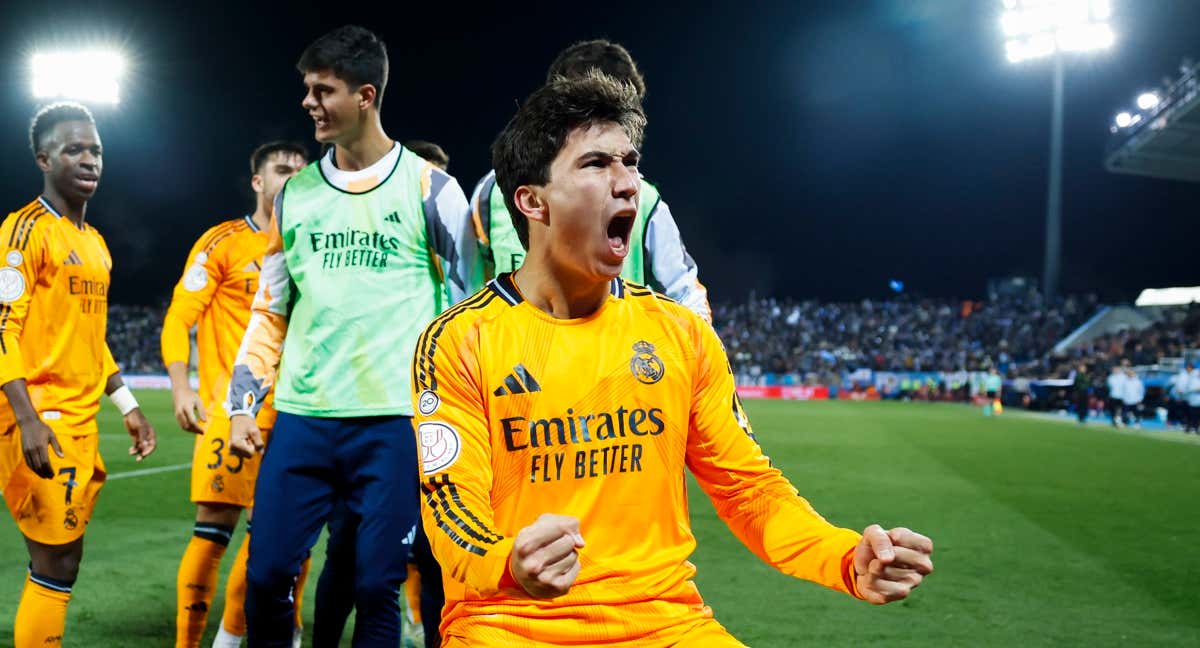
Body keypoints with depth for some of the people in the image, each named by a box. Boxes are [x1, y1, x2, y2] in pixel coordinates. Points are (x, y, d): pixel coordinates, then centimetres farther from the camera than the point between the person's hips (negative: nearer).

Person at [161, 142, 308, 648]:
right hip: (231, 407, -5)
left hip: (288, 411, 6)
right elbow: (179, 318, -5)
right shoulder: (223, 242, 0)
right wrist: (181, 389, -18)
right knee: (216, 523, -10)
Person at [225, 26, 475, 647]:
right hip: (301, 417, 4)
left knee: (376, 584, 1)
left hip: (394, 421, -4)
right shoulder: (295, 193, 11)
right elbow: (269, 310, 16)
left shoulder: (430, 188, -1)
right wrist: (243, 405, 9)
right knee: (265, 575, 3)